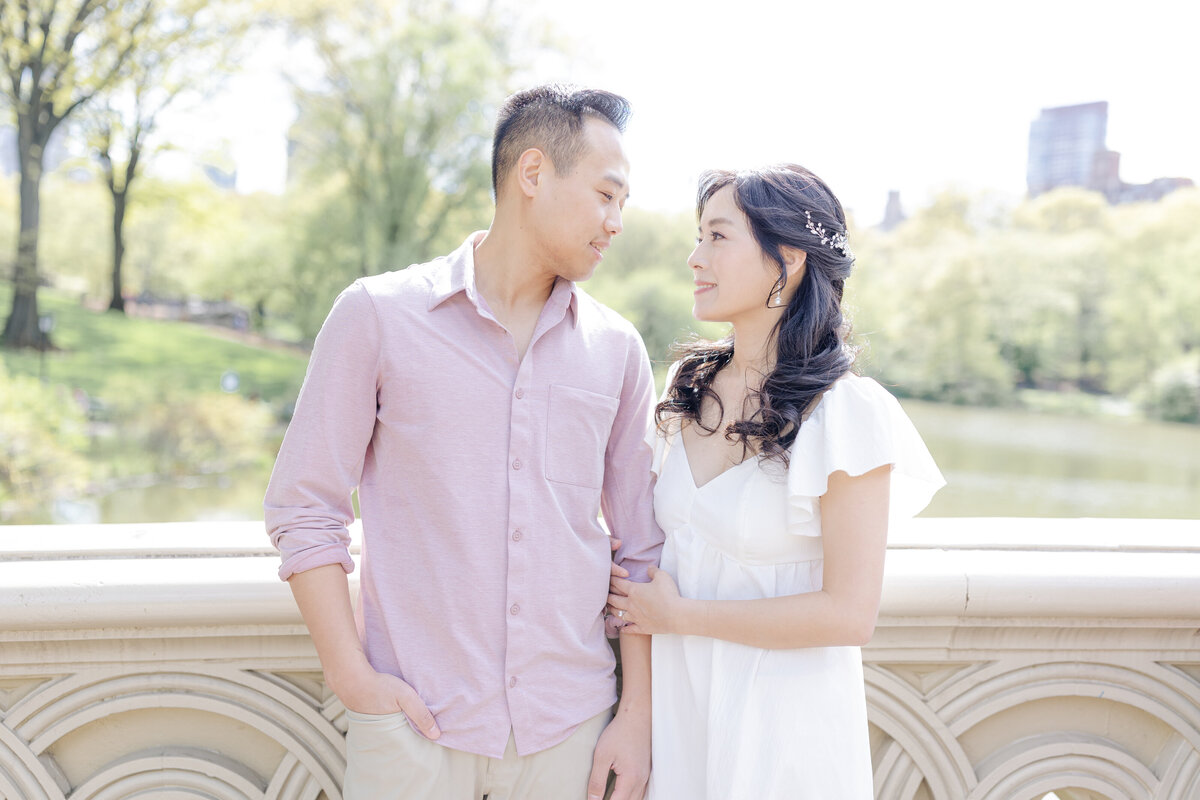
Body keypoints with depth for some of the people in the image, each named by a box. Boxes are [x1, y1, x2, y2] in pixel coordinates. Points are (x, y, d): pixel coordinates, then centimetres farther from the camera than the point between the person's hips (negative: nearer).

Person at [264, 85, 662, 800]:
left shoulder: (618, 349, 6)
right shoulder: (378, 316, -3)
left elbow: (642, 548, 9)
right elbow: (305, 509, -1)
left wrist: (638, 715, 4)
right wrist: (353, 677, -10)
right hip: (413, 723, -2)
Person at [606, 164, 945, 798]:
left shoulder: (846, 412, -17)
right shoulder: (690, 388, 2)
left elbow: (849, 614, -19)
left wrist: (678, 614, -15)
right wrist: (635, 596, -5)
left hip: (780, 713, -5)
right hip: (678, 695, 6)